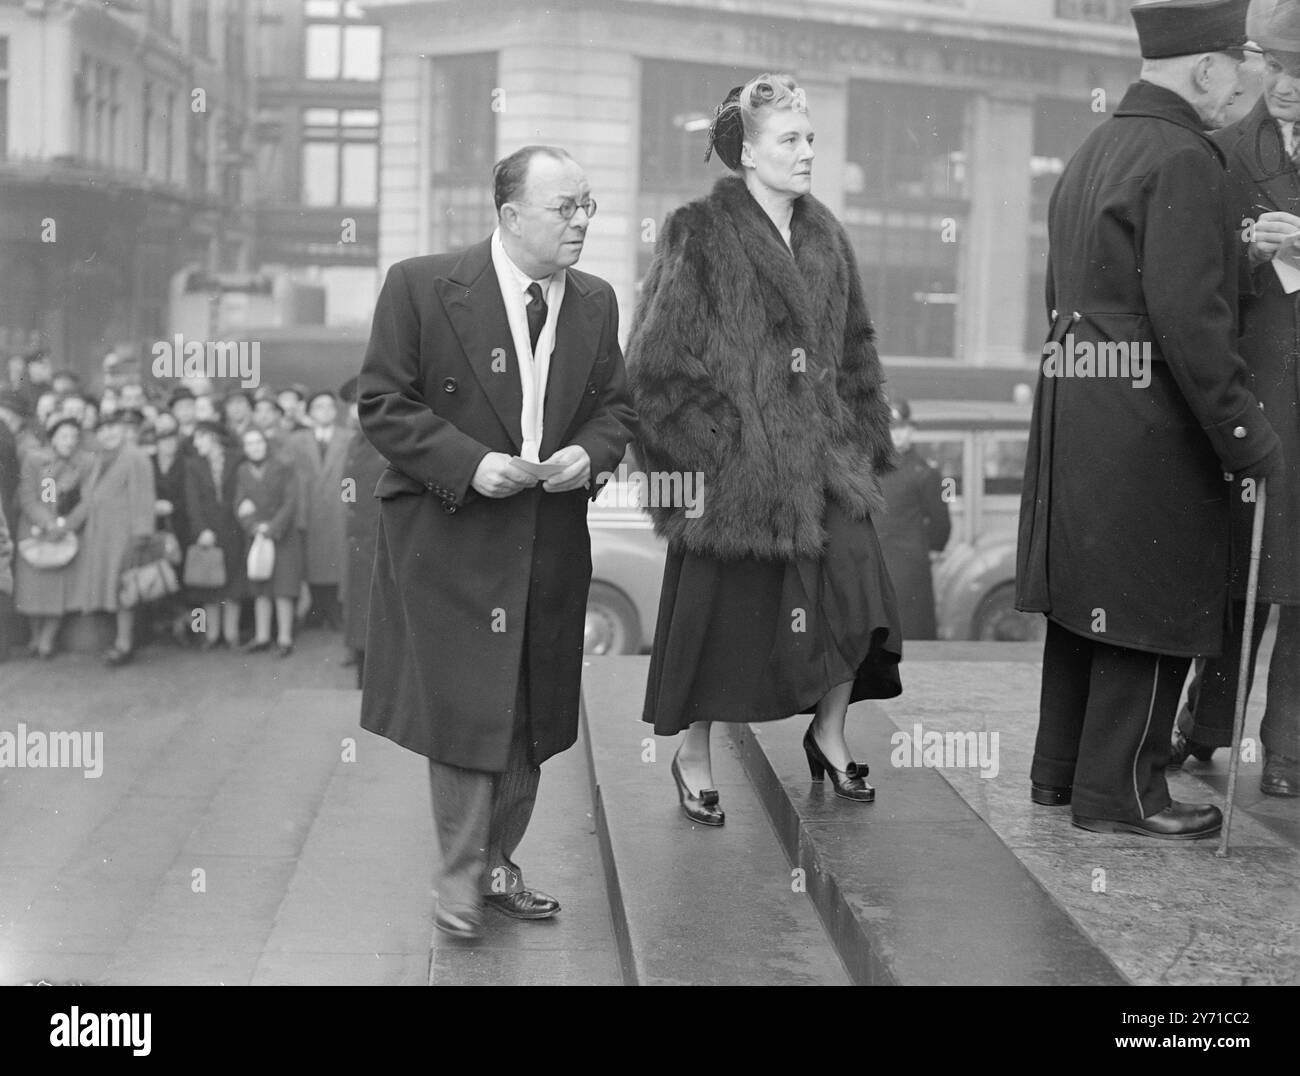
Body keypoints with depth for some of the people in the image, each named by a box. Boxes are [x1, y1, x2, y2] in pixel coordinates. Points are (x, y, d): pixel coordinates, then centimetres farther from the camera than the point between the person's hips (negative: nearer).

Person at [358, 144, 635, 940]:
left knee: (531, 713, 11)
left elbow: (615, 406, 13)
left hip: (552, 539, 5)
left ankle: (498, 863, 27)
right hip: (448, 535, -5)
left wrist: (589, 453, -9)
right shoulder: (422, 287, -9)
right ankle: (460, 874, 13)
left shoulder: (596, 303, 6)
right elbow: (383, 404, -8)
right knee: (464, 704, -4)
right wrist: (469, 463, -20)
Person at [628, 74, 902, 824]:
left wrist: (864, 440, 11)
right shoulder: (699, 236, -8)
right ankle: (693, 755, 22)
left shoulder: (825, 236, 11)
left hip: (824, 455, 5)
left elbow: (855, 351, 17)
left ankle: (829, 733, 21)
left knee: (855, 598, 0)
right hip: (734, 462, -5)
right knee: (721, 611, 4)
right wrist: (697, 453, -12)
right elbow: (659, 360, -9)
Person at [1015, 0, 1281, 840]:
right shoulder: (1184, 159, -14)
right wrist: (1248, 436, -16)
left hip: (1073, 409, 9)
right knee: (1156, 605, 1)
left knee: (1086, 595, 16)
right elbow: (1189, 316, -21)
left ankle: (1060, 770, 25)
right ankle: (1120, 790, 8)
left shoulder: (1092, 152, 15)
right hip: (1150, 417, -9)